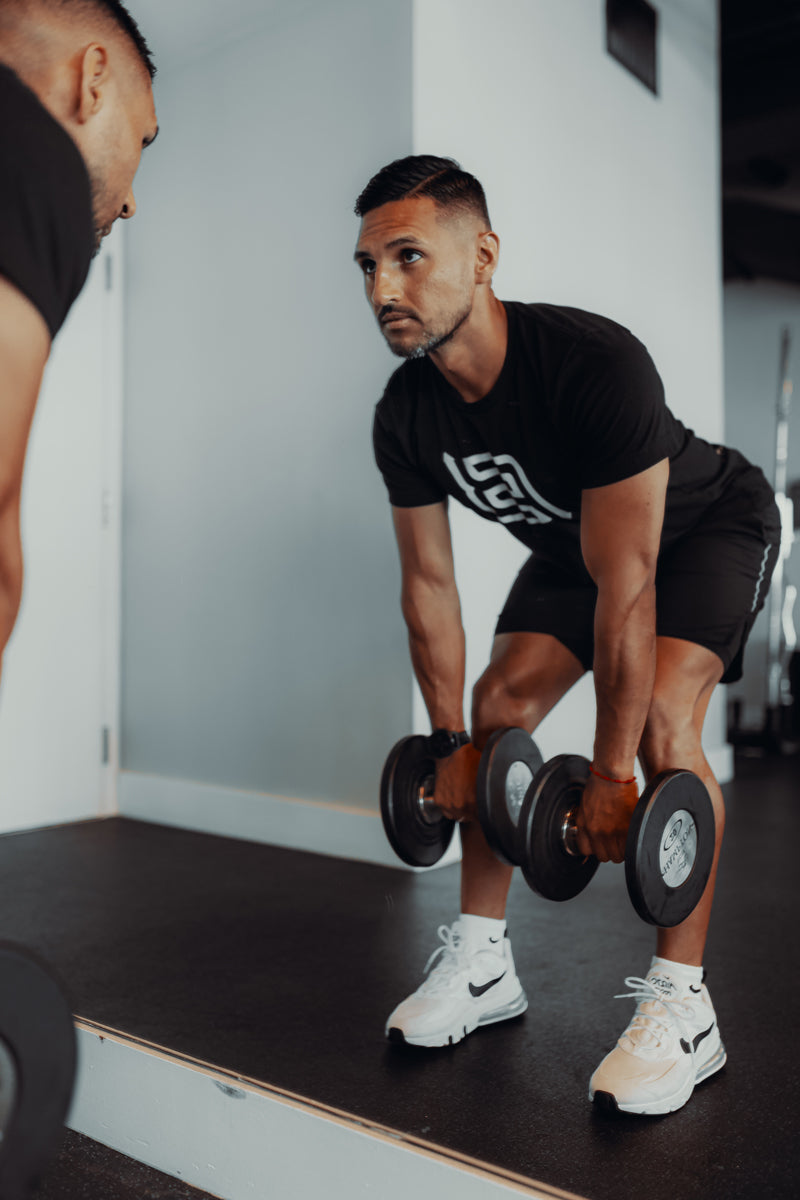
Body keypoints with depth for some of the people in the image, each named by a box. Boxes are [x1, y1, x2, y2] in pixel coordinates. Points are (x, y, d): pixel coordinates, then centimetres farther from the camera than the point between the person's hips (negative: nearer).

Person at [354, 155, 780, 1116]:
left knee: (660, 716, -26)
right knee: (498, 706, -7)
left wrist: (610, 774, -31)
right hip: (571, 542, 6)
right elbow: (428, 584, -9)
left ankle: (681, 1007, -14)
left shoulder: (597, 366, -39)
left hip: (709, 525, -5)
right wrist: (450, 744, -7)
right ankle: (483, 964, 6)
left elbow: (625, 587, -36)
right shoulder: (404, 418, -19)